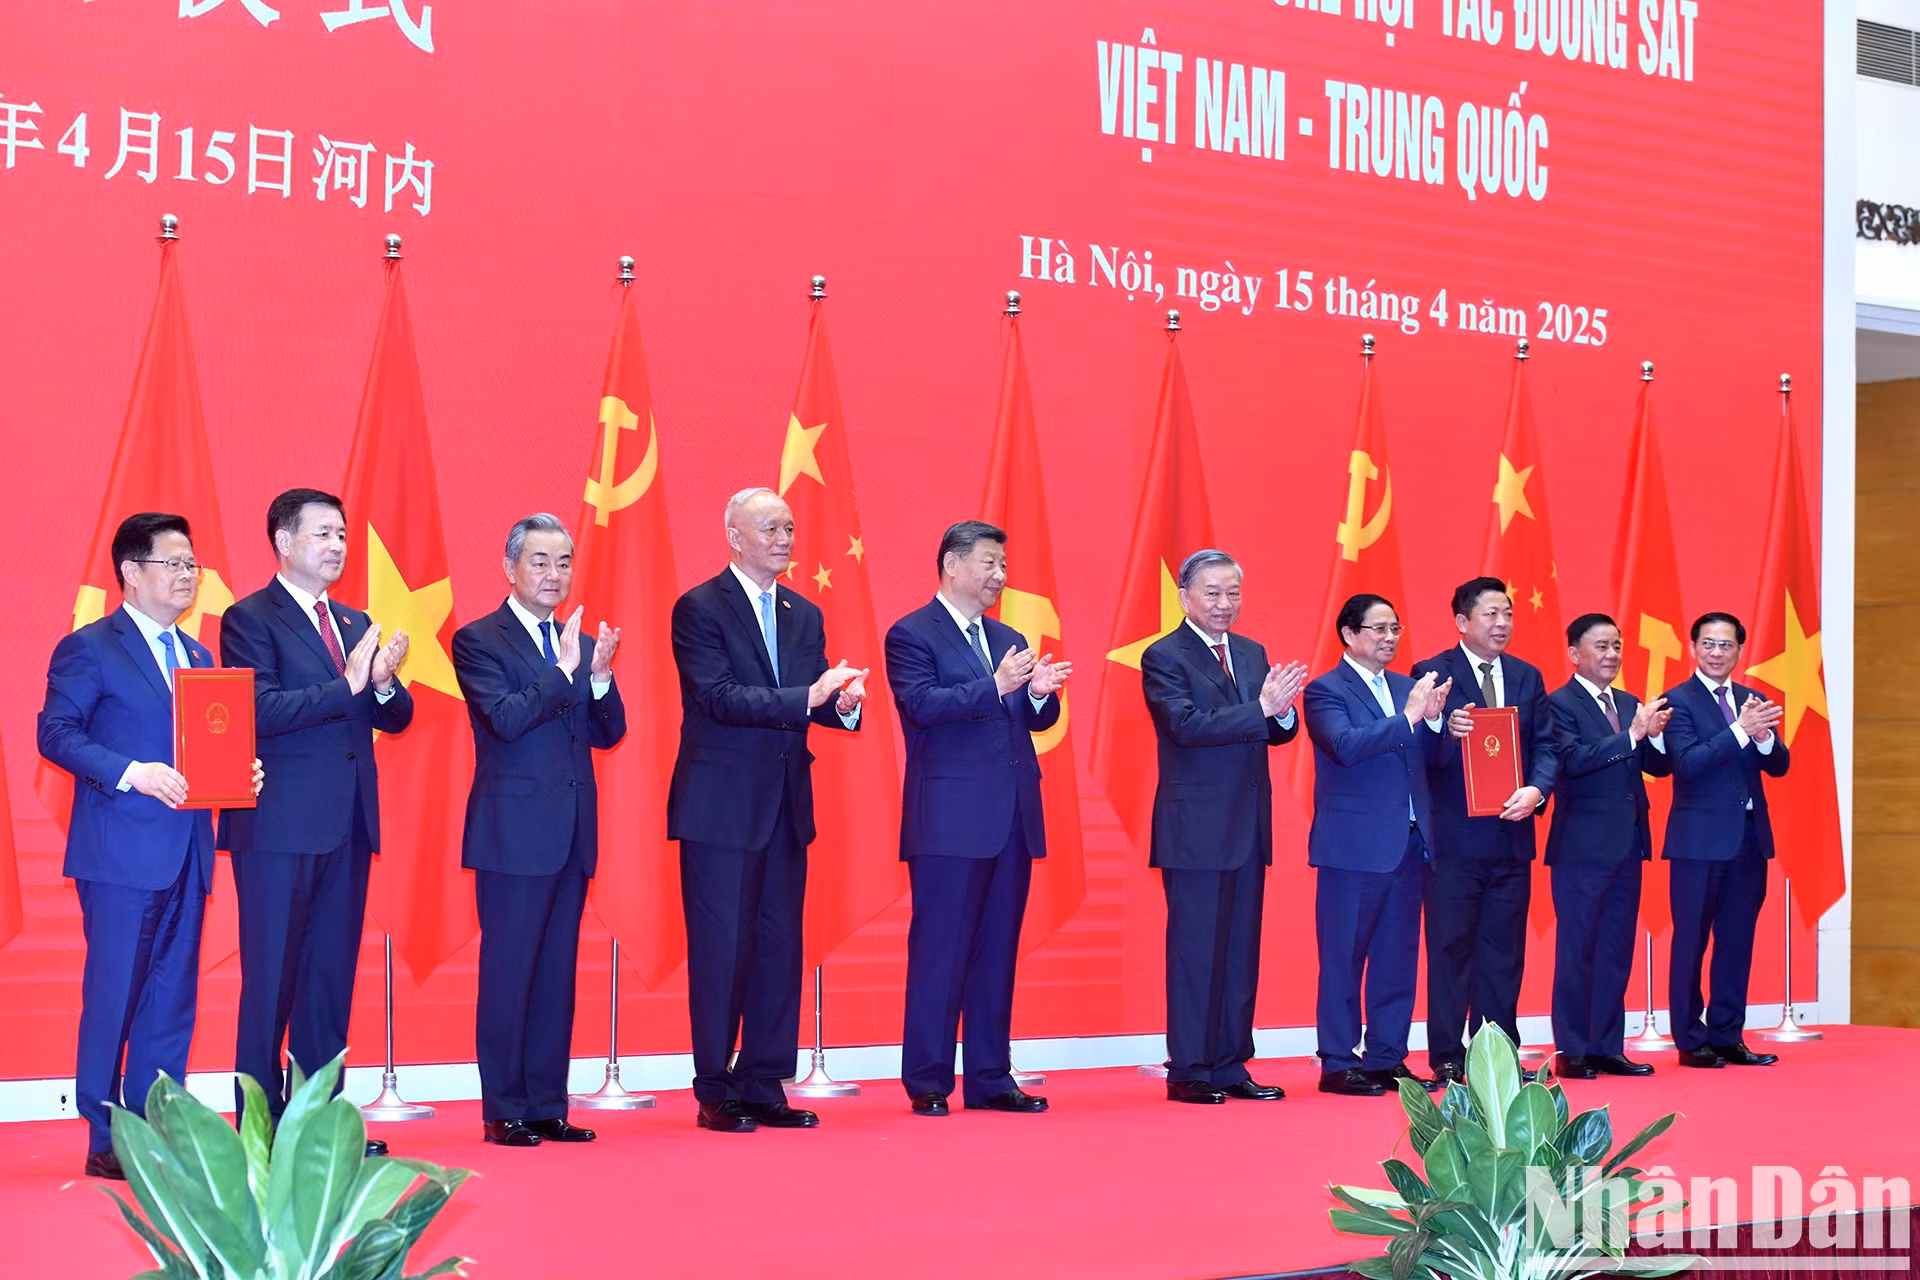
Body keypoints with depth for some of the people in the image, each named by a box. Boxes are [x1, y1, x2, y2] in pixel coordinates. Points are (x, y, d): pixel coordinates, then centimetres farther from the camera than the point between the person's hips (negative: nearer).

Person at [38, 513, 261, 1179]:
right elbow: (57, 733, -11)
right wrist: (131, 772, -22)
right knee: (113, 995, -3)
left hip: (186, 850, 7)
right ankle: (105, 1142, 4)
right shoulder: (88, 648, -3)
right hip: (121, 850, -7)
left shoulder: (197, 656, 20)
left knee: (172, 999, 9)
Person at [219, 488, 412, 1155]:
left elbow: (394, 718, 13)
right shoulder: (249, 619, -4)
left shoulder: (355, 624, 17)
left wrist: (384, 684, -9)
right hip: (281, 825, -7)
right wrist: (346, 684, -23)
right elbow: (260, 710, -17)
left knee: (332, 975, 9)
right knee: (271, 977, -2)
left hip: (347, 825, 7)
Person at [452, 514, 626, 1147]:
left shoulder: (580, 644, 15)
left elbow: (608, 733, 9)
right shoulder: (478, 640, -4)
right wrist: (564, 670, -21)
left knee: (558, 974, 9)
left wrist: (600, 676, -8)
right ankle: (504, 1111, 4)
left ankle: (548, 1106, 15)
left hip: (572, 834, 6)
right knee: (507, 972, -2)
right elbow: (505, 719, -17)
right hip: (516, 832, -6)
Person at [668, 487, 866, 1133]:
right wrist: (807, 697, -26)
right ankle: (716, 1092, 5)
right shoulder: (699, 608, -7)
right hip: (721, 804, -6)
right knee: (721, 947, -2)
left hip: (785, 802, 6)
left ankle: (763, 1086, 15)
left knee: (779, 945, 8)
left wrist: (843, 702, -14)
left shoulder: (804, 614, 14)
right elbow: (720, 697, -18)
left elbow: (812, 701, 9)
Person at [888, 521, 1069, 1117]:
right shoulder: (912, 635, -2)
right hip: (951, 817, -7)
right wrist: (995, 687, -25)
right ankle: (927, 1084, 2)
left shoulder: (1009, 640, 19)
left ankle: (990, 1079, 15)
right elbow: (922, 705, -16)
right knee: (940, 949, -3)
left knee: (998, 952, 9)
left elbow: (1037, 720, 14)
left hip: (1011, 819, 7)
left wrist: (1040, 693, -8)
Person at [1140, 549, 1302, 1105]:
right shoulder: (1163, 657, -7)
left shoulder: (1251, 654, 15)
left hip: (1248, 827, 7)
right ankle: (1188, 1072, 3)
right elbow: (1187, 725, -20)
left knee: (1241, 950, 9)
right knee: (1195, 950, -3)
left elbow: (1279, 731, 10)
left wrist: (1282, 711, -13)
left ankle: (1232, 1066, 16)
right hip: (1196, 826, -7)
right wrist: (1260, 708, -25)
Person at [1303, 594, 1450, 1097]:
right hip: (1353, 845, -7)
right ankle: (1337, 1064, 3)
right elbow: (1345, 744, -21)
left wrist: (1434, 720, -7)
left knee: (1399, 958, 9)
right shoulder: (1325, 690, -5)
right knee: (1343, 958, -1)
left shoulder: (1406, 687, 15)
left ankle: (1387, 1058, 16)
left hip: (1409, 844, 7)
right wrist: (1408, 717, -24)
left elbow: (1432, 758, 13)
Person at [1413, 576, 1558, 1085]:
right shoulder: (1433, 674, -3)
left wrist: (1536, 790, -11)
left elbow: (1546, 746, 8)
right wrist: (1447, 730, -30)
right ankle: (1447, 1058, 6)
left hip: (1511, 833, 4)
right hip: (1454, 834, -4)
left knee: (1504, 949, 8)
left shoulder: (1527, 677, 12)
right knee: (1450, 947, 1)